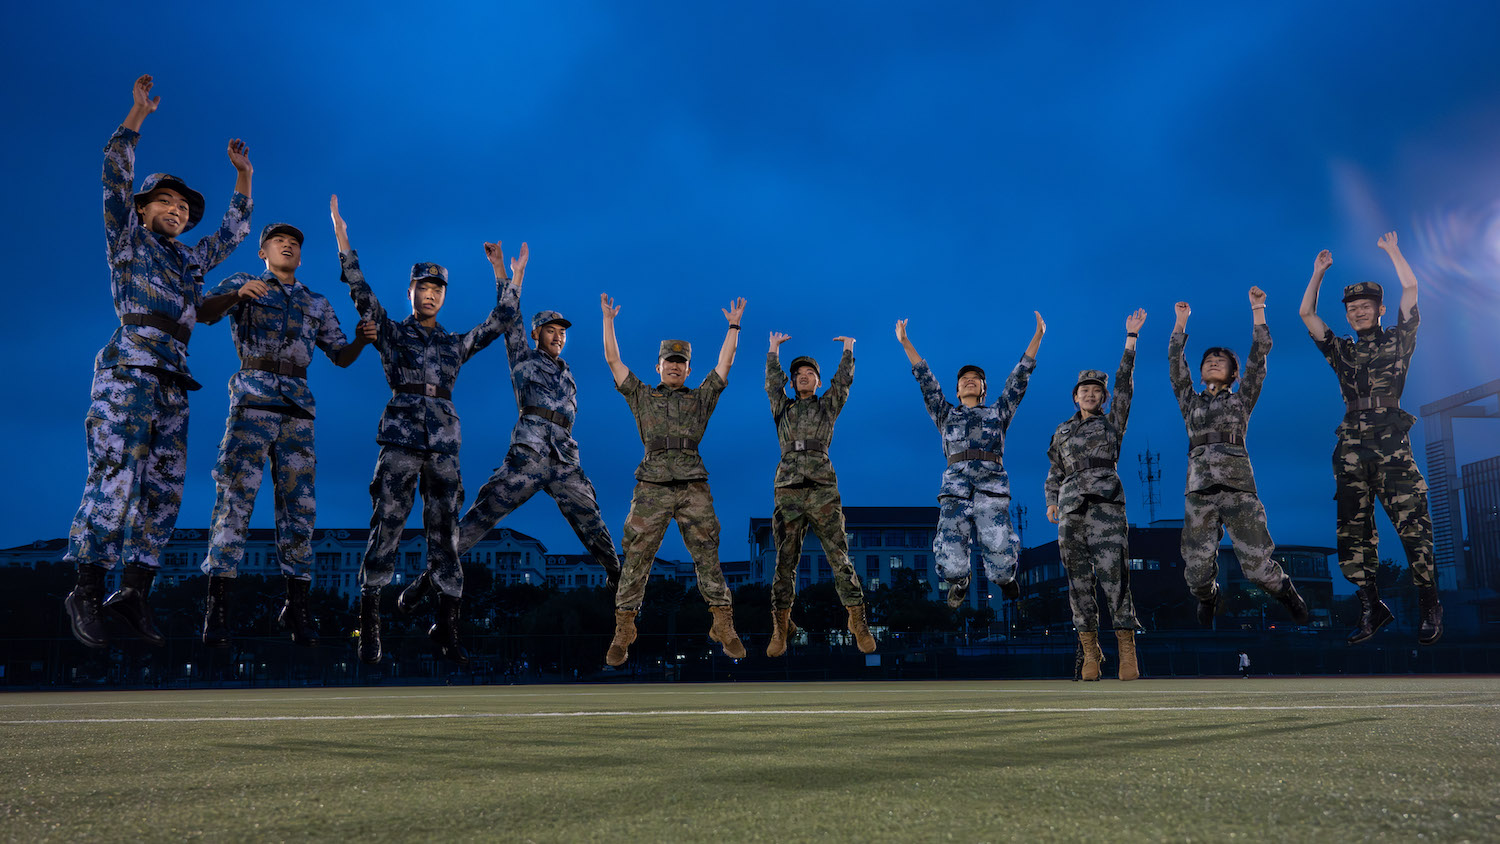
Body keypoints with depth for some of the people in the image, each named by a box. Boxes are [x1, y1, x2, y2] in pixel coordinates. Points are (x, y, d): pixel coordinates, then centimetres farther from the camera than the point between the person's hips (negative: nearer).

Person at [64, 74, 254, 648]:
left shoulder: (191, 260, 26)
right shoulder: (128, 238, 11)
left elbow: (234, 232, 34)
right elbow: (116, 176, 1)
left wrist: (242, 177, 28)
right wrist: (137, 117, -2)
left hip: (173, 388, 7)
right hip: (129, 375, -6)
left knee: (163, 492, 1)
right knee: (115, 483, -13)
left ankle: (133, 594, 5)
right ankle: (87, 593, -7)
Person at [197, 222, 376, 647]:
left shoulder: (317, 303, 24)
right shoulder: (243, 283, 14)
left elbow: (341, 357, 21)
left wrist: (362, 339, -1)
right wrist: (237, 294, -24)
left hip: (298, 408, 4)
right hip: (253, 399, -4)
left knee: (299, 502, 1)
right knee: (236, 495, -12)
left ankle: (297, 604, 6)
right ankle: (217, 604, -12)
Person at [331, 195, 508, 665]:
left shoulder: (456, 344, 19)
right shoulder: (391, 333, 11)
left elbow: (497, 324, 19)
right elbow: (361, 294, 1)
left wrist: (505, 277, 15)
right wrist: (344, 243, -6)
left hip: (444, 444, 3)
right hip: (400, 440, -3)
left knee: (444, 534, 2)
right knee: (386, 530, -8)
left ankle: (446, 632, 6)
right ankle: (368, 630, -4)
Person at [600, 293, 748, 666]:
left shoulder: (700, 398, 18)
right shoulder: (641, 396, 17)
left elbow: (724, 363, 17)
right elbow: (613, 359, 16)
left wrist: (733, 326, 17)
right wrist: (608, 319, 16)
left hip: (694, 487, 1)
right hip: (652, 487, -1)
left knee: (708, 558, -1)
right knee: (636, 559, -3)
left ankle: (724, 626, 3)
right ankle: (623, 632, 3)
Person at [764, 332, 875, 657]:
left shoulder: (827, 406, 16)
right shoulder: (782, 408, 19)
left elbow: (843, 380, 15)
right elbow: (772, 380, 22)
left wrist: (848, 350, 25)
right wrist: (774, 349, 33)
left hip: (824, 490, -1)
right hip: (788, 491, 1)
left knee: (840, 557, -5)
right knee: (785, 561, 0)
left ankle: (858, 623, 1)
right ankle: (781, 628, 6)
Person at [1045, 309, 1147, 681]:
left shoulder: (1112, 422, 14)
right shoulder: (1062, 431, 21)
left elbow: (1124, 383, 7)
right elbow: (1055, 471, 21)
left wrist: (1131, 338, 2)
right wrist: (1052, 501, 3)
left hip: (1106, 503, -3)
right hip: (1071, 507, 3)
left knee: (1113, 574, -13)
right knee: (1079, 579, 0)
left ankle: (1127, 649, -11)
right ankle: (1090, 651, 5)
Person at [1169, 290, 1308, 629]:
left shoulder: (1241, 400, 19)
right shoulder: (1190, 402, 23)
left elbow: (1258, 358, 12)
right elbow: (1175, 362, 18)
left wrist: (1258, 310, 12)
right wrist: (1181, 322, 18)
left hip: (1238, 487, -1)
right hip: (1199, 490, 2)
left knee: (1257, 566, -10)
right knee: (1196, 570, -4)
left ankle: (1286, 592, 20)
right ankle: (1209, 602, 27)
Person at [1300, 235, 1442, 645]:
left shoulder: (1397, 341, 12)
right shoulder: (1342, 351, 20)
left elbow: (1410, 288, 7)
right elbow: (1306, 313, 20)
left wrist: (1392, 251, 16)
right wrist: (1319, 272, 22)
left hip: (1391, 445, -4)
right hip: (1351, 449, 4)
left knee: (1413, 526, -11)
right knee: (1352, 534, 1)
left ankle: (1430, 607, -2)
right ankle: (1372, 608, 9)